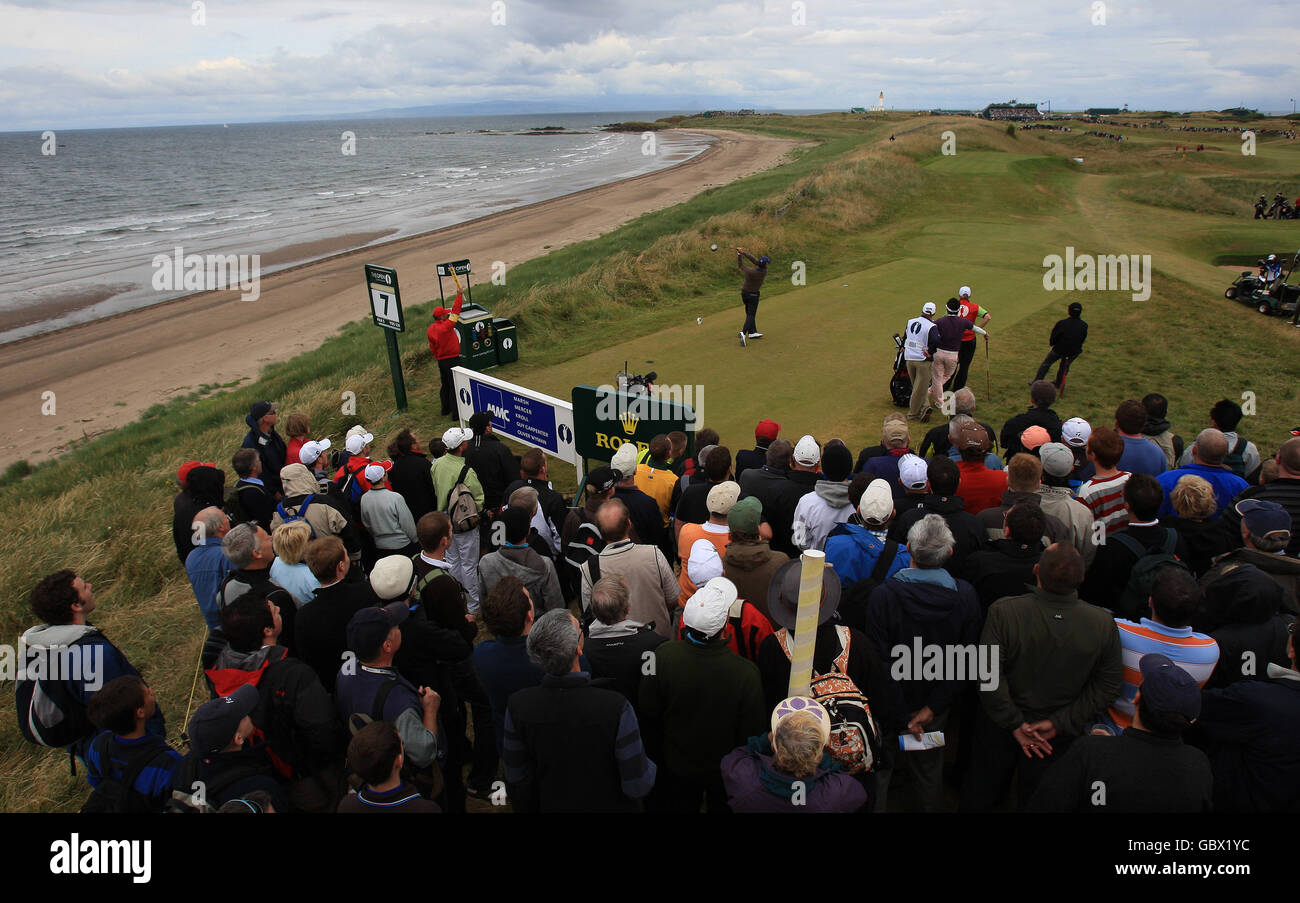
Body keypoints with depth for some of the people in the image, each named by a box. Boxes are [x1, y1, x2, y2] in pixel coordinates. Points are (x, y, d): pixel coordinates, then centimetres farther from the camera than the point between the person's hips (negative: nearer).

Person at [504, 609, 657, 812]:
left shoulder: (517, 706, -23)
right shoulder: (616, 707, -33)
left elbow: (516, 782, -9)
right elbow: (638, 787, -24)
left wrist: (527, 808, 10)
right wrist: (651, 767, -3)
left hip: (552, 806, 3)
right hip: (610, 806, -3)